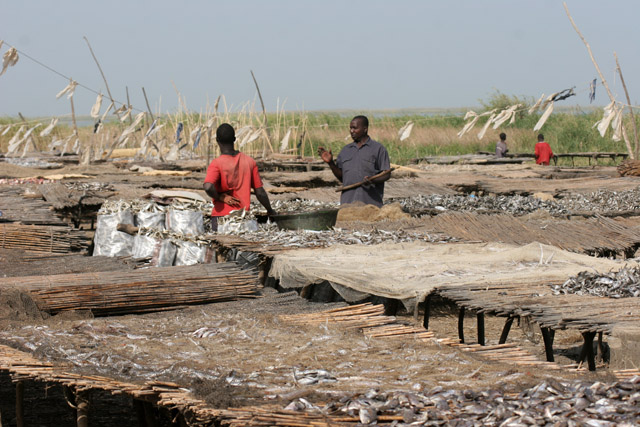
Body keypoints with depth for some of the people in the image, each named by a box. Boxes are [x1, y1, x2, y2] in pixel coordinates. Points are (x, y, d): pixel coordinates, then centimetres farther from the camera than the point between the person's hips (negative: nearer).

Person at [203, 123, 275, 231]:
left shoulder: (216, 164, -8)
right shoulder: (250, 162, 5)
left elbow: (208, 187, -26)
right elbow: (260, 192, 8)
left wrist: (220, 197, -6)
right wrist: (270, 211, 23)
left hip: (221, 215, -4)